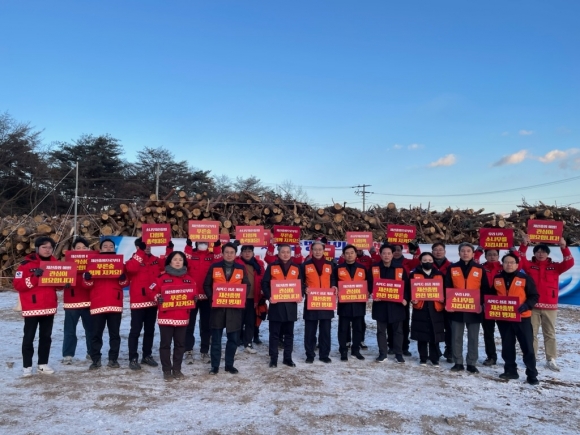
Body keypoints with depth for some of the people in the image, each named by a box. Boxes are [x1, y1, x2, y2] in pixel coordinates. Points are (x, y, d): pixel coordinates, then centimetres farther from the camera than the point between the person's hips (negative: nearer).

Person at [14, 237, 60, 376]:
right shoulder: (27, 264, -7)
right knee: (29, 337, 3)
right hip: (32, 307, -5)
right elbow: (17, 284, -13)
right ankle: (27, 366, 12)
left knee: (46, 336, 11)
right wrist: (34, 278, -25)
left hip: (49, 307, 5)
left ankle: (43, 364, 20)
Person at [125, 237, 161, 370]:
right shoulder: (134, 260, -6)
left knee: (150, 330, 14)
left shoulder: (156, 260, 9)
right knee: (135, 330, 1)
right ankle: (133, 358, 8)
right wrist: (141, 252, -25)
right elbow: (130, 268, -27)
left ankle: (147, 355, 25)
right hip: (138, 301, -5)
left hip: (152, 301, 5)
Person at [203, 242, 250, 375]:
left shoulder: (241, 268, 5)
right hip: (217, 307, -1)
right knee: (216, 339, 6)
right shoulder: (214, 267, 2)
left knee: (233, 338, 8)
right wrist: (211, 297, -11)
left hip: (235, 308, 1)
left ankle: (229, 365, 22)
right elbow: (206, 285, 4)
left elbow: (248, 286, 8)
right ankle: (215, 366, 17)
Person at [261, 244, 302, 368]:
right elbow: (265, 283, -2)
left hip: (291, 305, 3)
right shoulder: (272, 267, 0)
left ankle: (288, 358, 21)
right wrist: (269, 296, -16)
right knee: (274, 333, 5)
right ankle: (273, 358, 15)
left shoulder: (296, 268, 8)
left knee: (289, 333, 11)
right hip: (276, 305, -2)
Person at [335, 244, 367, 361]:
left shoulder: (362, 268, 7)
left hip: (359, 303, 2)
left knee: (358, 328, 10)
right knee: (343, 329, 3)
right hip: (343, 303, -2)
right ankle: (343, 351, 13)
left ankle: (356, 350, 23)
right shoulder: (339, 269, 2)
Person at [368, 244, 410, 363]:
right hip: (380, 304, 0)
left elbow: (407, 286, 2)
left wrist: (406, 298, -9)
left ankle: (398, 354, 20)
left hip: (396, 304, 0)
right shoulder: (374, 268, 1)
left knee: (398, 330, 8)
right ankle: (382, 353, 19)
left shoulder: (400, 269, 1)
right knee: (381, 330, 8)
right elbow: (369, 284, 3)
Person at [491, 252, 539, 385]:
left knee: (527, 346, 1)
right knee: (507, 346, 12)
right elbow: (492, 296, 18)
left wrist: (526, 306, -20)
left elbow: (534, 296, -4)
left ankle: (532, 374, 10)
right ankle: (510, 370, 23)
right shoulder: (497, 279, 7)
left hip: (522, 317, -4)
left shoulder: (525, 278, -5)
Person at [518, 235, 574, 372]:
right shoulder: (530, 265, 3)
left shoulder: (555, 267, 5)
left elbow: (569, 263, -8)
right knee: (531, 333, 6)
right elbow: (519, 260, -13)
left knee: (550, 334, 9)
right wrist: (524, 245, -25)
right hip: (532, 306, -1)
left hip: (550, 306, 1)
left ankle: (551, 360, 15)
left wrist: (564, 247, -20)